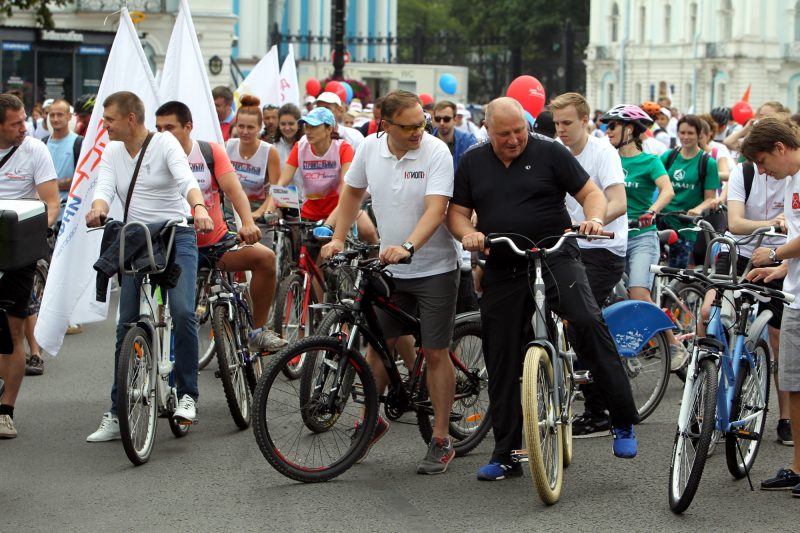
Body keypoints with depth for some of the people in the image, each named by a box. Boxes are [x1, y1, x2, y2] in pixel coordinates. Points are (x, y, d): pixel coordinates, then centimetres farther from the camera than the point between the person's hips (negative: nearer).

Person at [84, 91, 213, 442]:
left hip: (177, 237, -5)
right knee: (126, 326, 3)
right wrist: (98, 209, -29)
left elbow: (186, 180, -21)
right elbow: (104, 188, -5)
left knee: (182, 311, -23)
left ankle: (187, 395, -8)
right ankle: (117, 415, 8)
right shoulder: (112, 152, 9)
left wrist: (199, 208, -41)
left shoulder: (165, 143, -6)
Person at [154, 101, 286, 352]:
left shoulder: (210, 151, -2)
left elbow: (233, 189, -13)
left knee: (265, 257, -20)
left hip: (218, 241, 1)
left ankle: (259, 331, -8)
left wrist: (248, 223, -32)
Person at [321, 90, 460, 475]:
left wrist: (407, 247, -41)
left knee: (435, 353, 0)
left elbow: (436, 209, -27)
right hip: (388, 268, 4)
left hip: (433, 268, -4)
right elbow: (353, 192, 15)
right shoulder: (370, 147, -3)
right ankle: (371, 419, 29)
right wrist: (337, 239, 8)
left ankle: (441, 440, 9)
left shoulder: (436, 152, -17)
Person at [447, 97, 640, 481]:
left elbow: (591, 193, 2)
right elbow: (457, 211, 12)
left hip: (555, 258, -4)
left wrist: (594, 218, -19)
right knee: (502, 364, 6)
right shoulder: (472, 163, 10)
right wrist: (467, 233, -11)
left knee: (588, 324, -28)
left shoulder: (550, 153, 1)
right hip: (502, 272, 4)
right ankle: (506, 456, 18)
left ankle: (623, 423, -19)